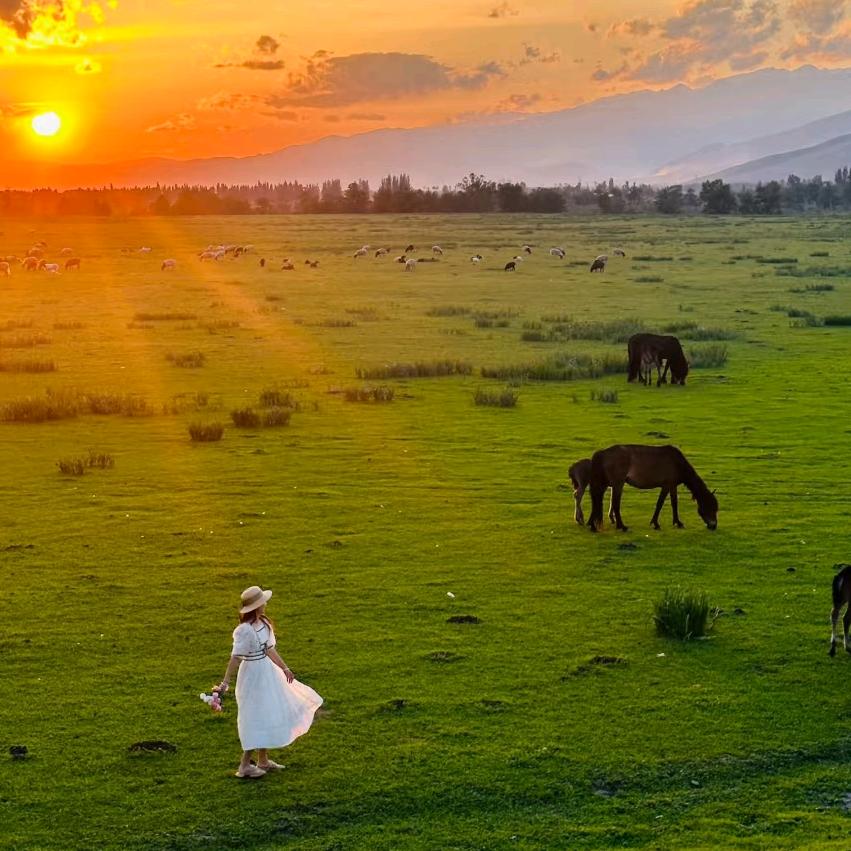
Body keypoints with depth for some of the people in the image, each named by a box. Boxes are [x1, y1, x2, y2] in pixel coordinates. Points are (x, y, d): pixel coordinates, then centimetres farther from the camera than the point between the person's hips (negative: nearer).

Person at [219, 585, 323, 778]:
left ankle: (263, 760, 29)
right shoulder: (245, 630, -23)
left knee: (267, 717, 17)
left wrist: (284, 668, 21)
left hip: (267, 673, 9)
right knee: (258, 720, -4)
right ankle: (244, 766, 4)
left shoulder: (264, 624, 3)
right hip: (253, 676, -9)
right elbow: (236, 657, -23)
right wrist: (226, 682, -24)